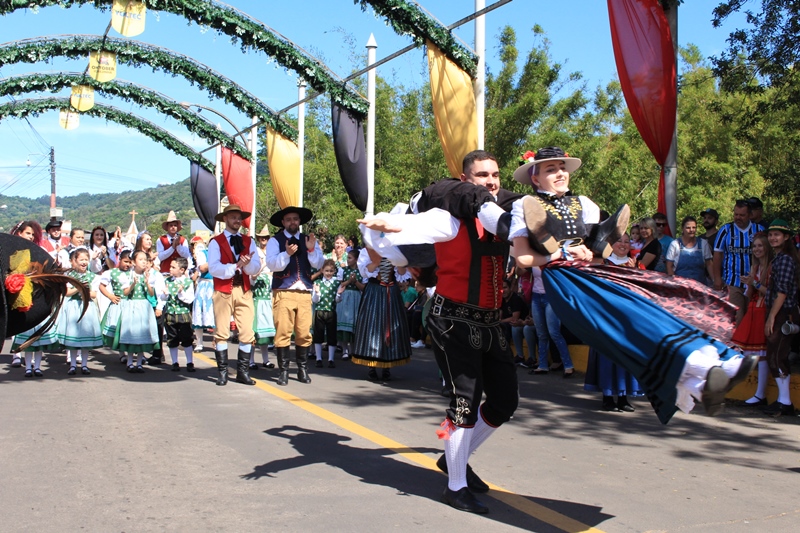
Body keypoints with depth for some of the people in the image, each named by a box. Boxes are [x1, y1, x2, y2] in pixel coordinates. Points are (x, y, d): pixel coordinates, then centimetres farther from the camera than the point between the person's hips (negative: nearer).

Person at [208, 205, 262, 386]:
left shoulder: (248, 241, 13)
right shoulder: (216, 242, 2)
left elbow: (256, 268, 3)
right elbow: (213, 268, -12)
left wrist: (247, 264, -18)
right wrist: (236, 266, -19)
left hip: (244, 291, 3)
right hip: (223, 291, -3)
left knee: (247, 333, 0)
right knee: (222, 332, 1)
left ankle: (243, 372, 8)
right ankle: (222, 372, 9)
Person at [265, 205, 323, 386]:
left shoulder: (309, 240, 13)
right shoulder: (275, 241, 4)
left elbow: (318, 264, 4)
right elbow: (272, 264, -9)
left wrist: (311, 250, -12)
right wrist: (286, 254, -23)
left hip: (304, 292, 3)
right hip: (283, 292, -3)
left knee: (304, 333, 4)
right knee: (283, 333, -3)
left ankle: (302, 369, 14)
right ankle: (283, 371, 4)